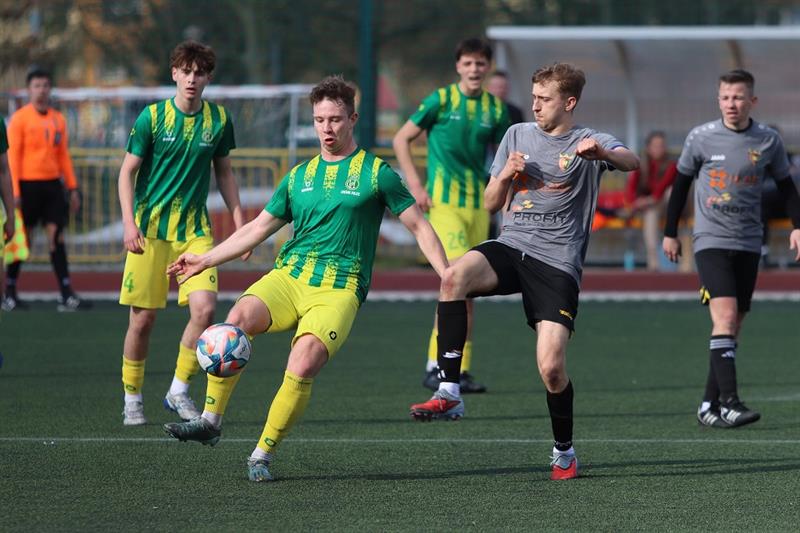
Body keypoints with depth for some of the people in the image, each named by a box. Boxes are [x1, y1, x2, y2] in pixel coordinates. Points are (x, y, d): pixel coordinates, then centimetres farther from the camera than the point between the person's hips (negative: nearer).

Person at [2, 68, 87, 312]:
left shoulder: (58, 119, 12)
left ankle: (67, 296, -6)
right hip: (28, 184, -4)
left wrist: (72, 187, 11)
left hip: (52, 183, 4)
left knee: (56, 237, -1)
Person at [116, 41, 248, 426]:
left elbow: (223, 172, 16)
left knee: (204, 307, -15)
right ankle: (132, 398, 17)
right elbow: (127, 170, -1)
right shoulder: (152, 116, -5)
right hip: (150, 228, -2)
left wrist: (239, 221, 11)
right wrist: (129, 223, -12)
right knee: (142, 317, -1)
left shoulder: (218, 119, 4)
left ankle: (179, 391, 2)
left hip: (195, 230, 2)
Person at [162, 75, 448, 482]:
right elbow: (258, 228, 26)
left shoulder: (376, 173, 6)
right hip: (288, 276, 3)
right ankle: (210, 420, -23)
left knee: (303, 364, -27)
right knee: (239, 318, -28)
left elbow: (419, 226, 8)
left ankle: (263, 455, -14)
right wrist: (205, 261, 24)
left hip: (339, 290, -3)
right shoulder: (299, 177, 19)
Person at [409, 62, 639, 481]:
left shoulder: (588, 142, 3)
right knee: (455, 276, -30)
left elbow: (631, 162, -19)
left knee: (551, 365, -13)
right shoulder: (517, 135, 16)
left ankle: (564, 451, 13)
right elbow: (491, 203, 19)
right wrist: (505, 175, -3)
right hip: (510, 247, 3)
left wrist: (603, 152, -42)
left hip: (557, 263, -3)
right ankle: (449, 393, -30)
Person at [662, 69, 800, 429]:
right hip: (711, 241, -3)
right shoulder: (701, 138, -3)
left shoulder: (769, 142, 2)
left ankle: (709, 405, 14)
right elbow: (681, 183, 9)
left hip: (749, 245, 3)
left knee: (733, 326, 5)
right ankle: (730, 402, -25)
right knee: (725, 316, -19)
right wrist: (670, 233, 12)